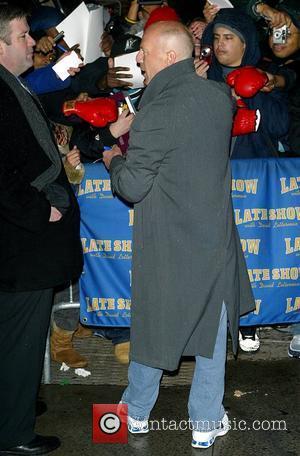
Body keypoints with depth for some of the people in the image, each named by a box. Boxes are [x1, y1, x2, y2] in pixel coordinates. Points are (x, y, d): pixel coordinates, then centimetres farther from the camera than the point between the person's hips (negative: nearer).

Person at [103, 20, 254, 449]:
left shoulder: (154, 115, -21)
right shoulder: (220, 95, -3)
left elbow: (132, 187, -14)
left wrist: (114, 160, 5)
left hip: (166, 246, -4)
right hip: (216, 236, 4)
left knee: (154, 326, 14)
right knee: (212, 328, 15)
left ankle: (136, 413, 34)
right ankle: (207, 423, 26)